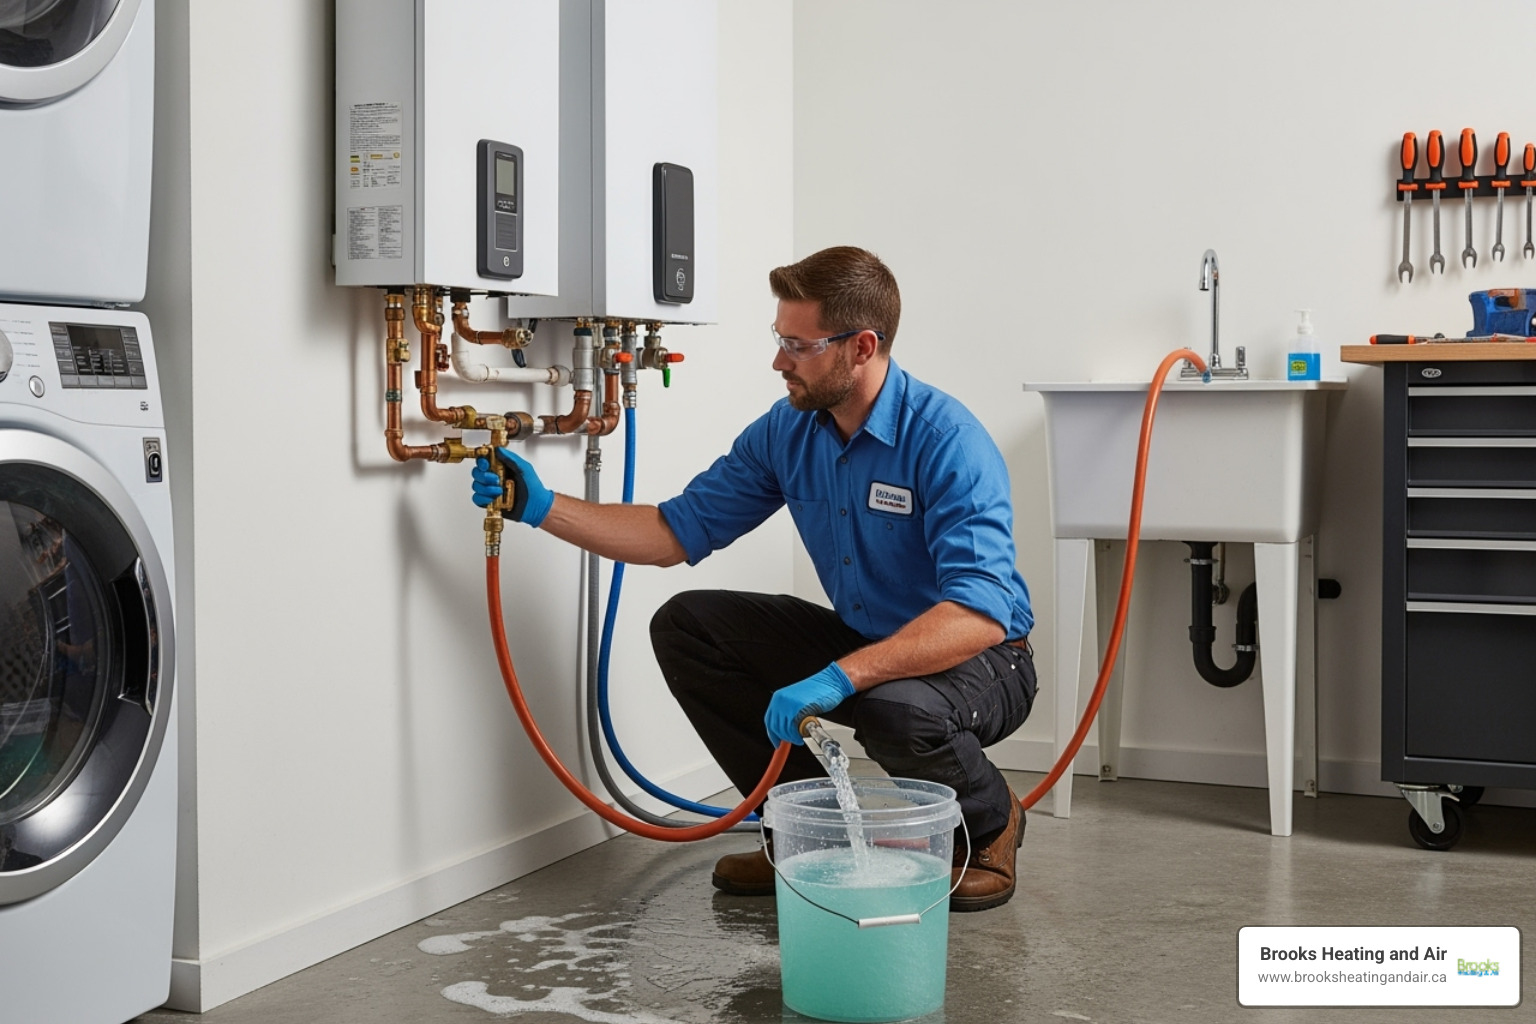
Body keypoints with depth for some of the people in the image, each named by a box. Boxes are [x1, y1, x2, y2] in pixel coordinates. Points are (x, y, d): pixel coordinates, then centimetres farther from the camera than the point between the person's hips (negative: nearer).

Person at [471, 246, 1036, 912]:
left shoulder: (947, 440, -27)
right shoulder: (786, 431, -5)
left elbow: (979, 614, -37)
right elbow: (676, 532, 0)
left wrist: (841, 676, -46)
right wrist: (541, 507, -10)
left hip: (977, 659, -7)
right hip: (857, 643, 7)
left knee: (898, 708, -40)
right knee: (685, 626, -5)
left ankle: (990, 825, -2)